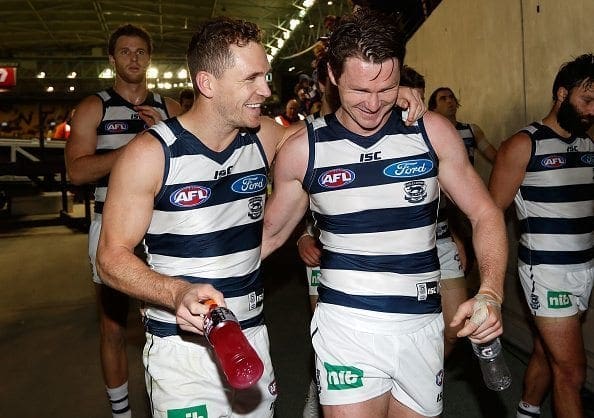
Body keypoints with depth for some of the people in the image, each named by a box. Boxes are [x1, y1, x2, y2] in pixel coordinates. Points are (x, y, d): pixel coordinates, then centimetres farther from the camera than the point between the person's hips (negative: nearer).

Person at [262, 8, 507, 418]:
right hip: (347, 326, -1)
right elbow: (272, 232, 6)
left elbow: (486, 214, 3)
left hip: (422, 326, 2)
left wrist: (490, 293, -12)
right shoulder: (302, 149, -5)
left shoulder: (432, 132, -4)